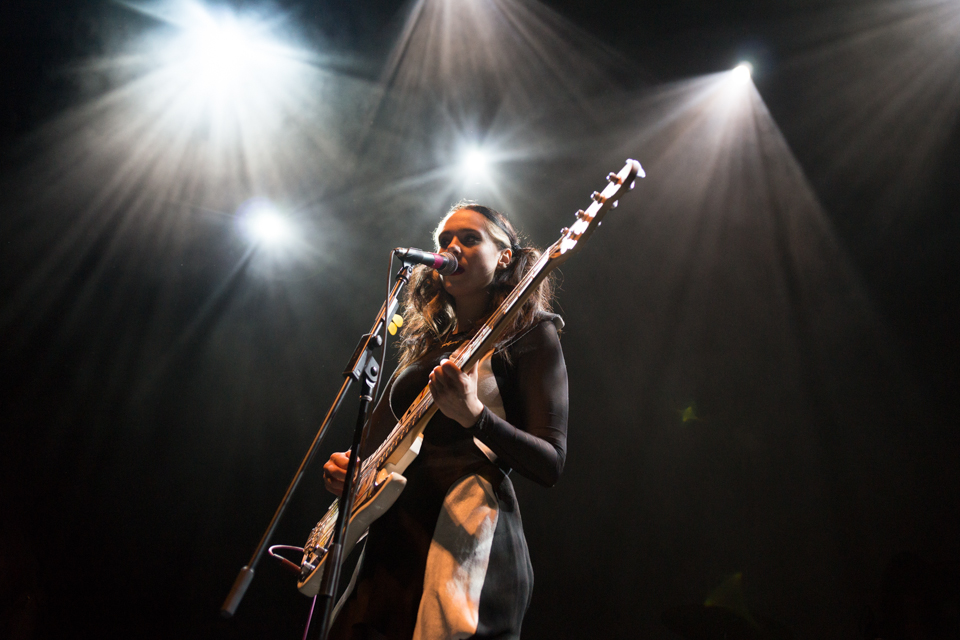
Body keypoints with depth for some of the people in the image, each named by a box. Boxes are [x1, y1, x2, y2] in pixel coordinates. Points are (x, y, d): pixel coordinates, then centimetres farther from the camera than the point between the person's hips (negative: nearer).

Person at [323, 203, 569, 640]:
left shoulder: (528, 333, 0)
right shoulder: (426, 342, 19)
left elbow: (551, 465, -8)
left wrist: (474, 416, -24)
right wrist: (346, 468, 3)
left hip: (466, 539, -6)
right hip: (391, 538, 6)